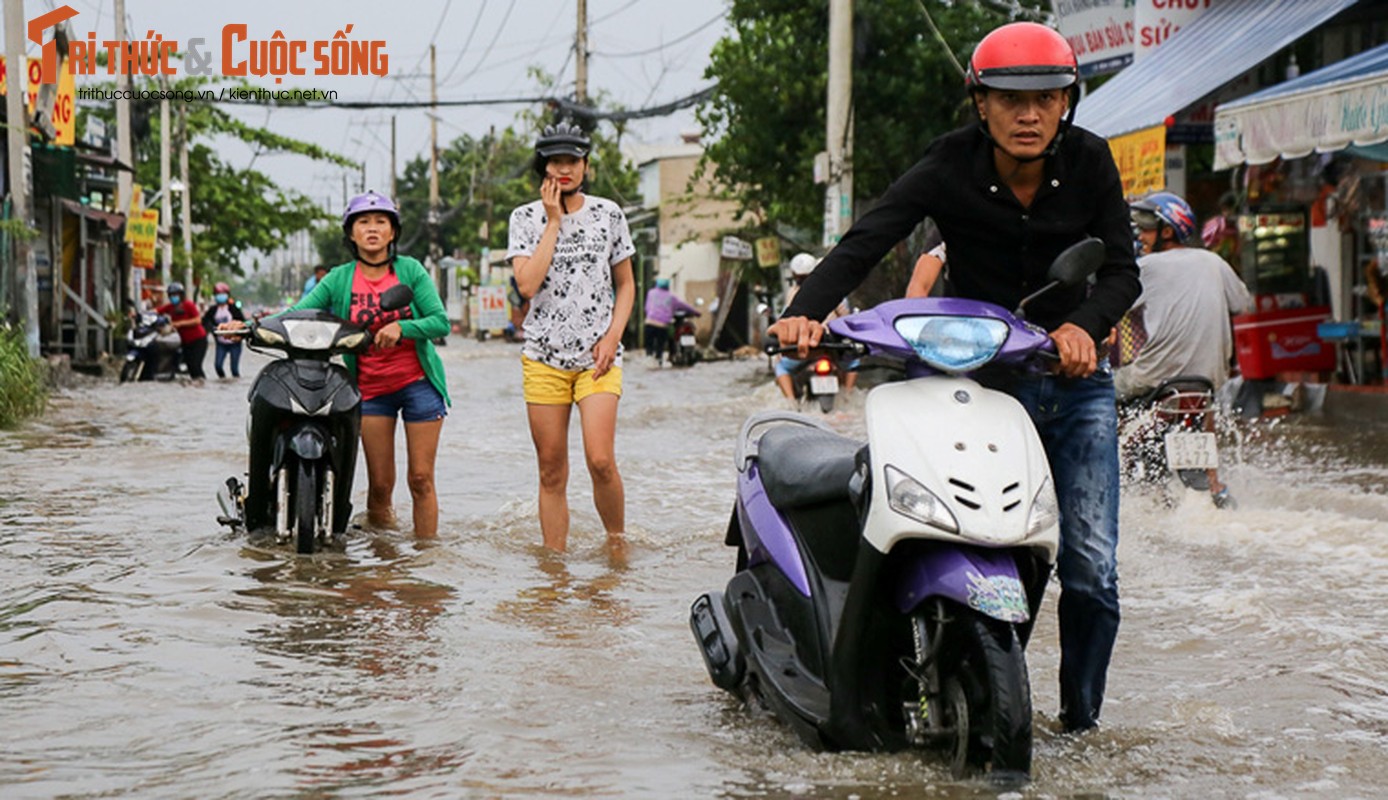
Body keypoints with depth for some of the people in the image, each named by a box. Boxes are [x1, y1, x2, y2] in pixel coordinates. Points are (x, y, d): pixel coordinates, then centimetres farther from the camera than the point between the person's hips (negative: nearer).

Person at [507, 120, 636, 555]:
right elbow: (527, 284, -12)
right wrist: (553, 223, -10)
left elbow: (626, 284, 11)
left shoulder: (608, 213, 5)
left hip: (597, 356, 0)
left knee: (600, 460, -15)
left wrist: (613, 336, -4)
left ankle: (617, 540, 8)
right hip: (544, 356, 1)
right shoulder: (526, 218, 2)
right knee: (552, 472, 3)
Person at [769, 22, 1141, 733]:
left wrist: (1084, 327, -28)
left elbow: (1121, 271, -6)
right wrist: (805, 311, -41)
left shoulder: (1089, 162, -4)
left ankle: (1081, 718, 11)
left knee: (1091, 568, -7)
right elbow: (865, 242, -23)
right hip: (977, 377, -2)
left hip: (1074, 380, 2)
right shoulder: (951, 167, -11)